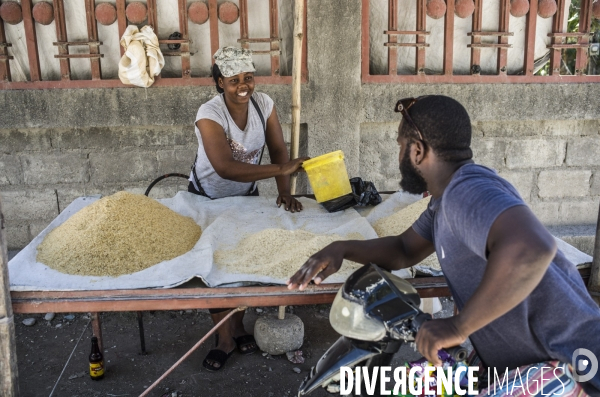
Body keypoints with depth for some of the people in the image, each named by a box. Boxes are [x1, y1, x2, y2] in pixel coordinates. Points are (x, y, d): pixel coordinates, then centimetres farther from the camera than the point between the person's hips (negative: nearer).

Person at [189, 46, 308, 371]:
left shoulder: (263, 103, -14)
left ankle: (238, 326, 31)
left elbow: (278, 149, -14)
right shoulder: (209, 114, -29)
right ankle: (225, 339, 18)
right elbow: (225, 168, -40)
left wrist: (284, 192, -29)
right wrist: (281, 169, -44)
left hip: (245, 196, 4)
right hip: (207, 198, -3)